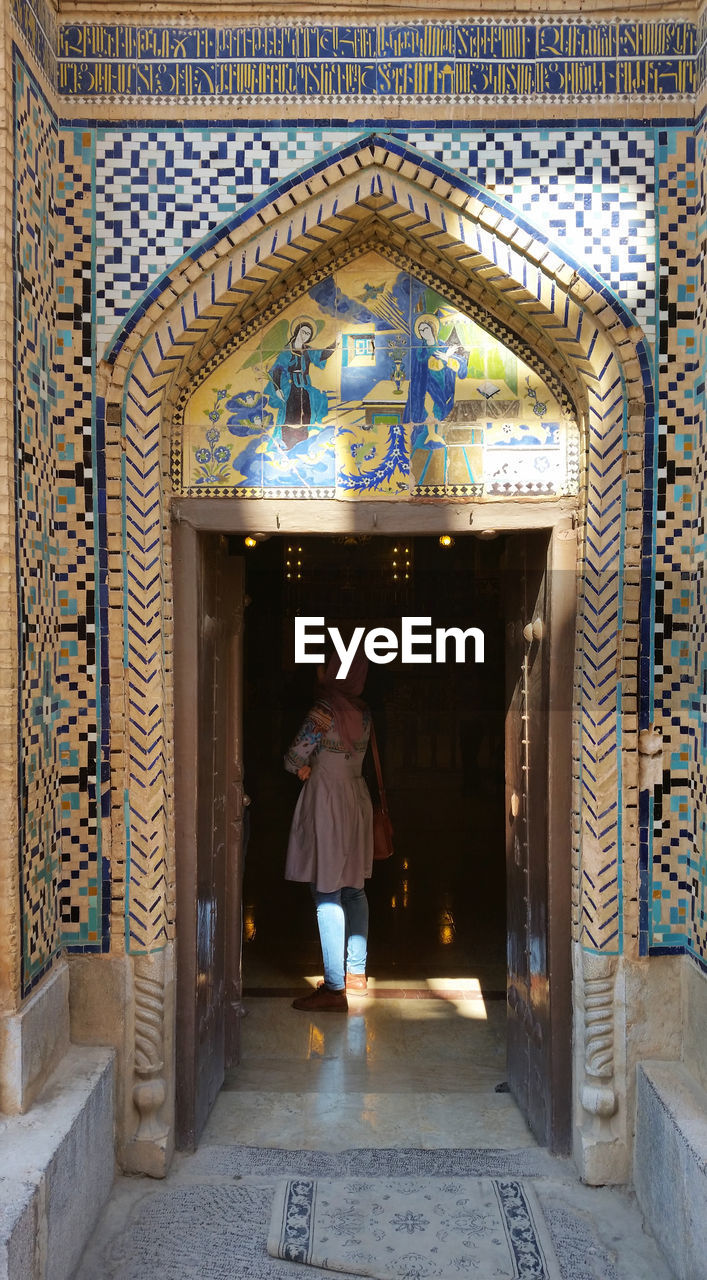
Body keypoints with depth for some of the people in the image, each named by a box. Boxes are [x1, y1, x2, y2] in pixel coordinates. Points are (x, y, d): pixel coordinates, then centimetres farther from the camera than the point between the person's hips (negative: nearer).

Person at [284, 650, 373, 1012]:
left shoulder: (324, 710, -17)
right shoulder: (362, 712, 6)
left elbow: (293, 759, -12)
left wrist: (303, 767, 8)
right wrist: (313, 767, 4)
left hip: (327, 803, -8)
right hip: (356, 798, 8)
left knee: (327, 896, -5)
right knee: (353, 889, 14)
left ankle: (334, 989, -2)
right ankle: (356, 972, 24)